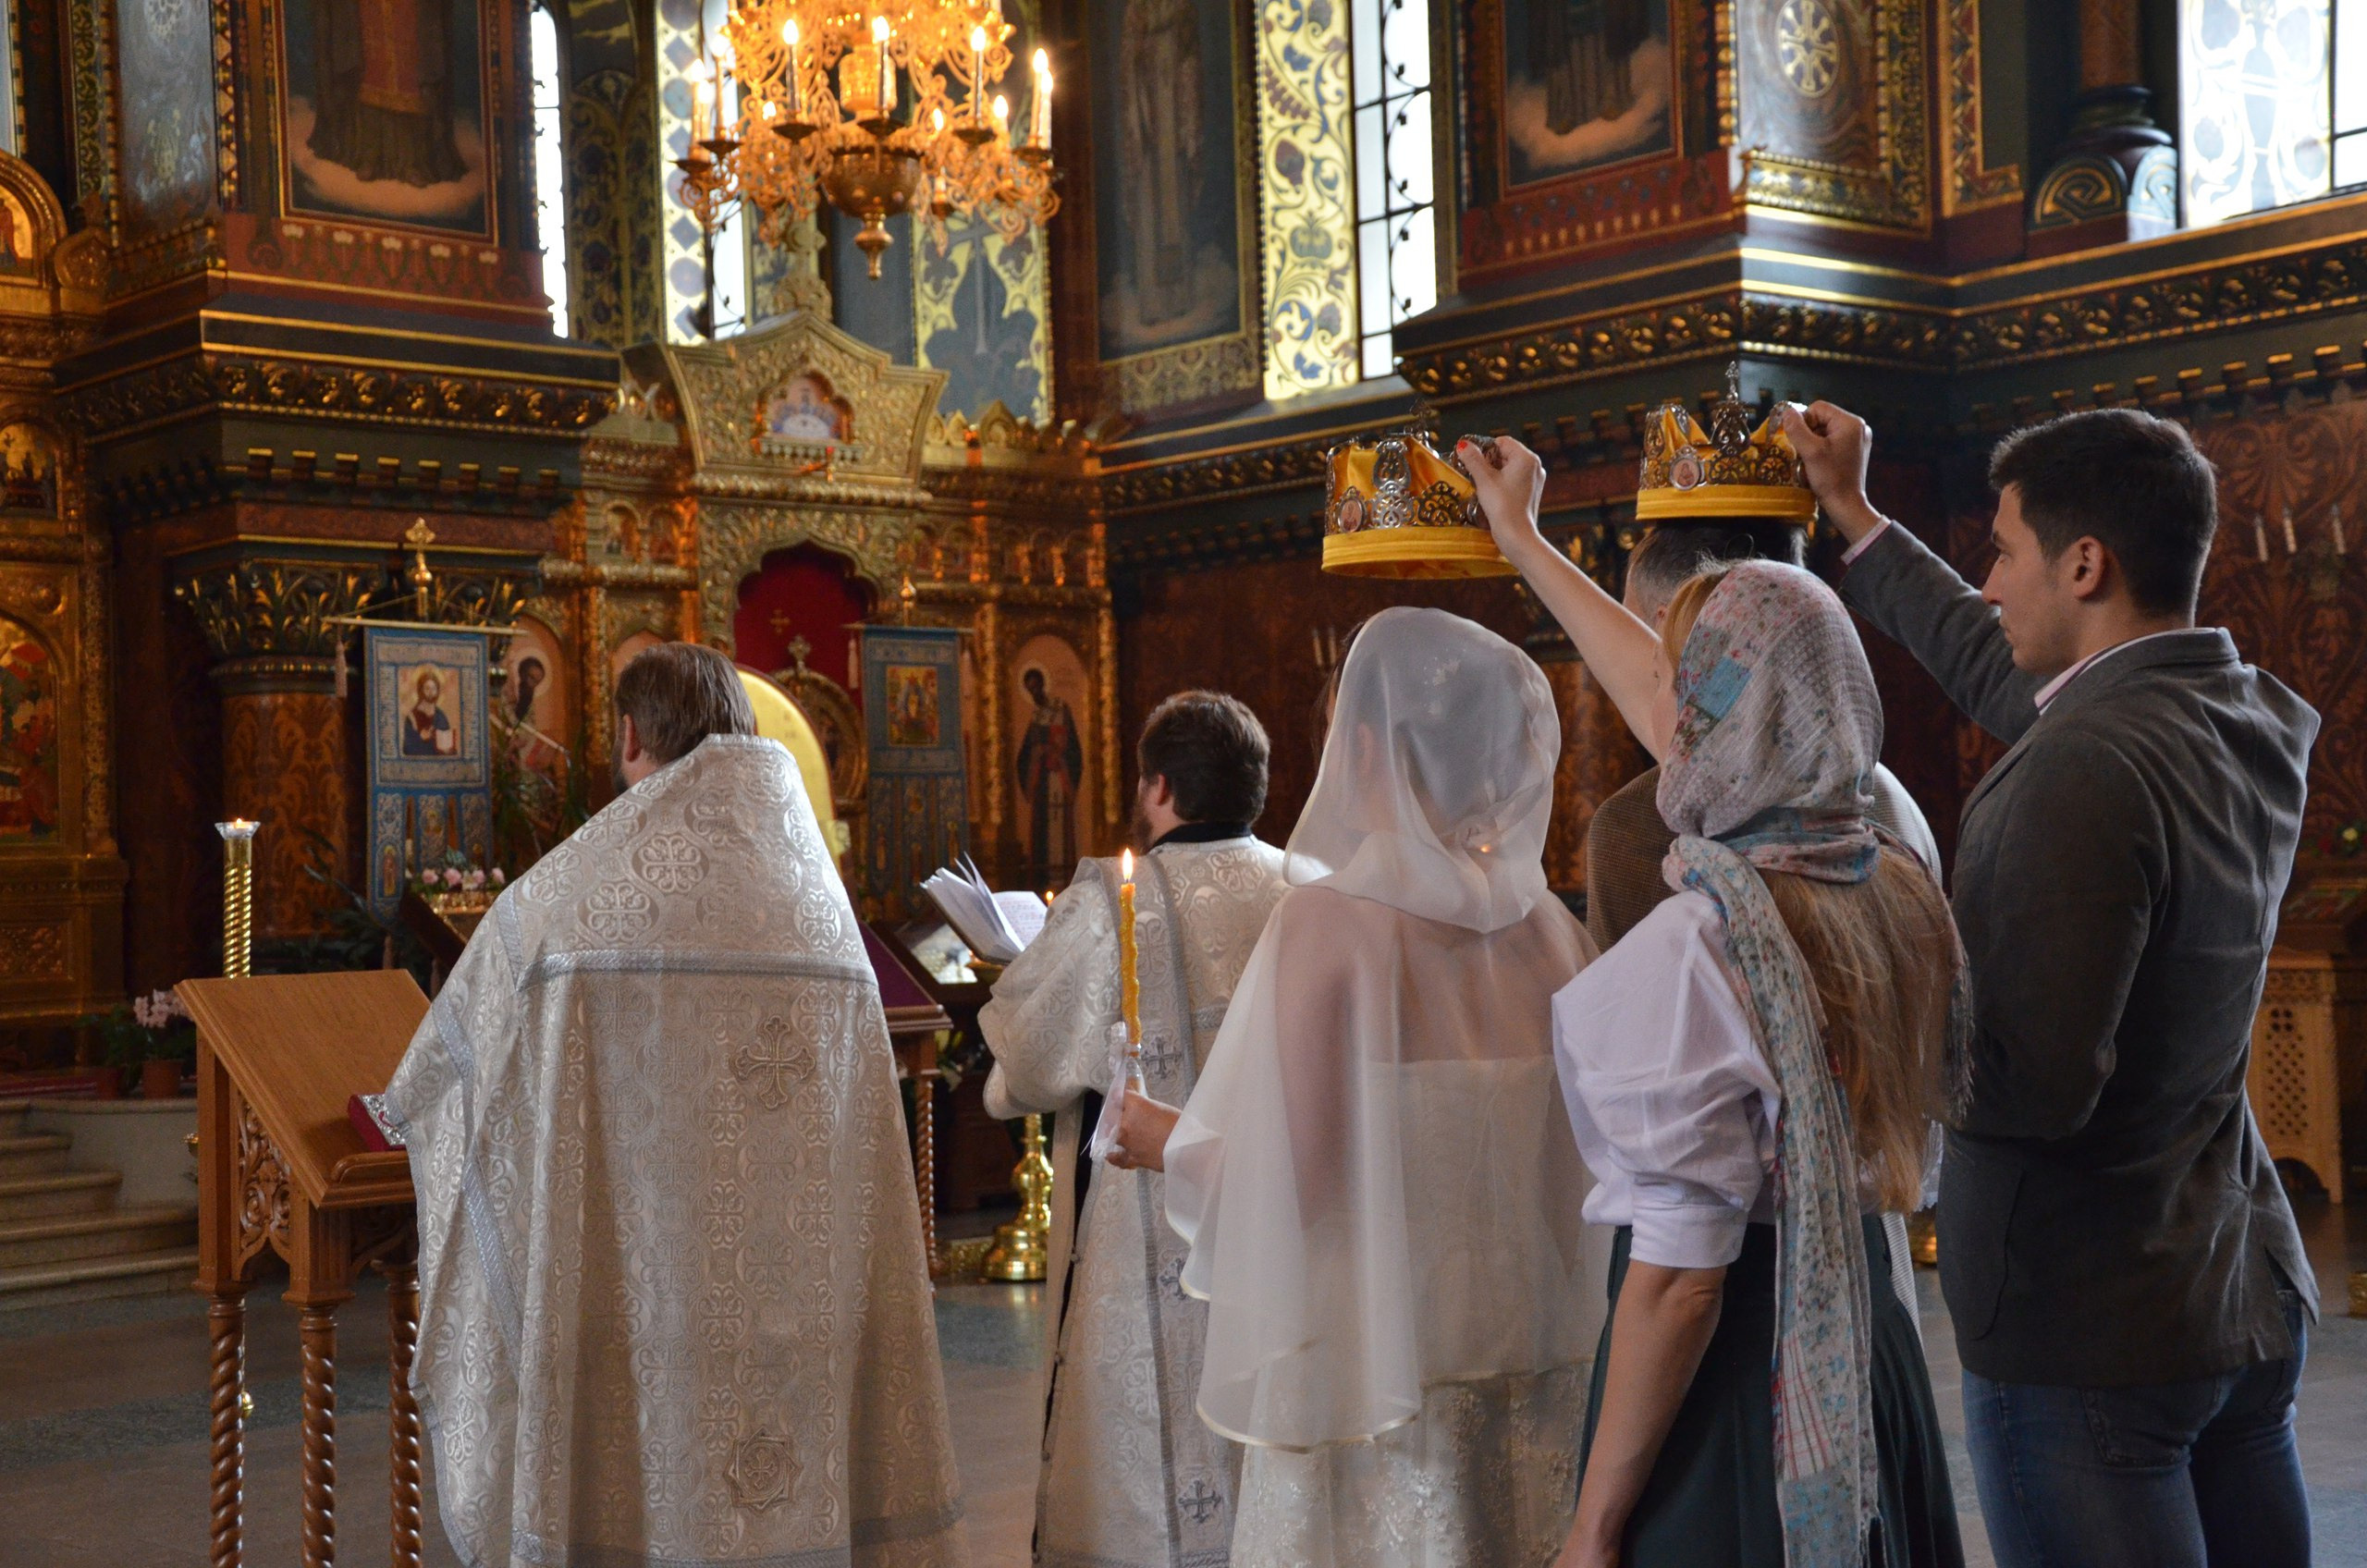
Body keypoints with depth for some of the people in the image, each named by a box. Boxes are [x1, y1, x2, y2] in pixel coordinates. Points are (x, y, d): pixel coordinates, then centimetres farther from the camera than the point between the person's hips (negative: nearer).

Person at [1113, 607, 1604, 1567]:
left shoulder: (1329, 921, -13)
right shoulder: (1552, 932, 1)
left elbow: (1288, 1173, -15)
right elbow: (1583, 1160, 7)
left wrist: (1168, 1146, 5)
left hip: (1374, 1371, -5)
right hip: (1540, 1376, 5)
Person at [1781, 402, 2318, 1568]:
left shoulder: (2084, 769, -23)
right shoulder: (2260, 728, 5)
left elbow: (2038, 1085, -26)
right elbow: (2005, 676, 21)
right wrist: (1851, 513, 28)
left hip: (2085, 1337, -8)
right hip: (2249, 1303, 9)